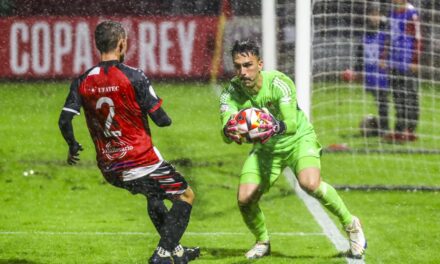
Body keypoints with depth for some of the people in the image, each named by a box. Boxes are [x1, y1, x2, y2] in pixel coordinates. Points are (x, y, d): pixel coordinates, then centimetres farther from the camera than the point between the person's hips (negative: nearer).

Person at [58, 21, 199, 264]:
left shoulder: (82, 82, -1)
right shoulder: (134, 77, -14)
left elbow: (64, 121, -3)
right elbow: (162, 120, -12)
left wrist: (72, 147, 16)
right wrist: (166, 118, 12)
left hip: (109, 169, 6)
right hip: (141, 160, -6)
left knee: (153, 195, 33)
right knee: (185, 196, 11)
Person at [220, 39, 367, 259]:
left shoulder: (279, 83, -27)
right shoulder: (231, 92, -19)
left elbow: (291, 123, -40)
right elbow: (225, 134, -32)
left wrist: (277, 126, -63)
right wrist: (230, 131, -57)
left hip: (298, 140, -4)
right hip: (265, 148, 4)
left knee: (310, 184, -31)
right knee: (244, 200, -11)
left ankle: (350, 224, -6)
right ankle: (262, 242, 22)